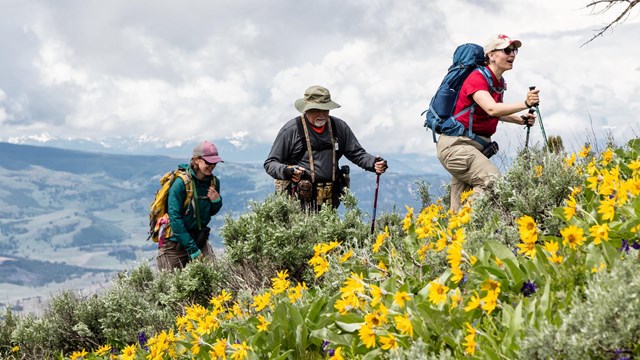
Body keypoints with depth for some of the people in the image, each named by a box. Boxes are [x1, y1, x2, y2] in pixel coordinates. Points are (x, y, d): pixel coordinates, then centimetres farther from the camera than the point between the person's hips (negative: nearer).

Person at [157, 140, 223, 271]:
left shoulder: (213, 182, 0)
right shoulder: (181, 183, -19)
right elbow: (175, 217, -20)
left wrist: (216, 201, -9)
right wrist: (193, 250, -21)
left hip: (199, 239, 5)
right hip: (175, 241, -5)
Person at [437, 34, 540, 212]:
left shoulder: (499, 82, 12)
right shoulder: (477, 78, -16)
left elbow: (498, 114, 27)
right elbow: (491, 109, -33)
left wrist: (521, 120, 9)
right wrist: (525, 103, -44)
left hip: (474, 146, 9)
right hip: (456, 144, -9)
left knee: (459, 207, 8)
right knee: (492, 181, -25)